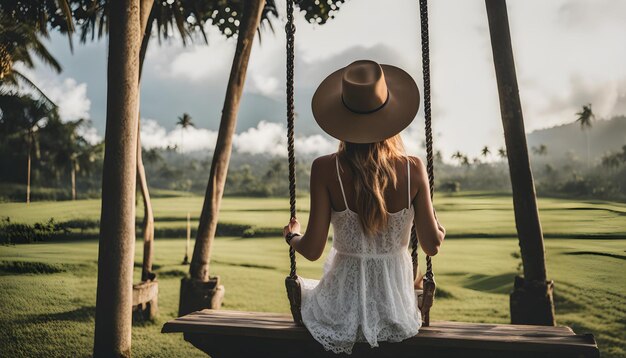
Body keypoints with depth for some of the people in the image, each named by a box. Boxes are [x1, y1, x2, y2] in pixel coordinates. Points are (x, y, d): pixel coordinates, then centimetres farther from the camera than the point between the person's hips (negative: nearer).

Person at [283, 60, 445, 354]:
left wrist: (291, 235, 10)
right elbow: (432, 246, -6)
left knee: (302, 288, 35)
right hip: (398, 307, 2)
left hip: (343, 313, -1)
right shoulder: (413, 170, -14)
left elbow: (312, 250, -13)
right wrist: (440, 230, 18)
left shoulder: (325, 170, -18)